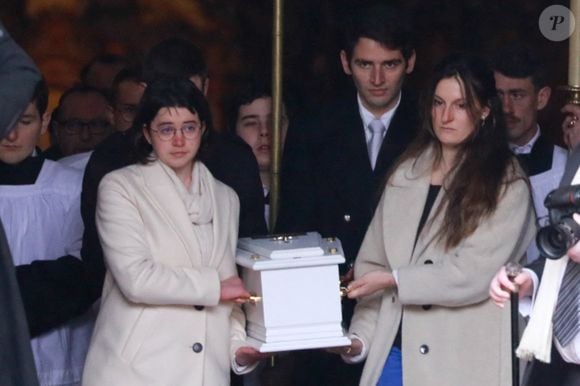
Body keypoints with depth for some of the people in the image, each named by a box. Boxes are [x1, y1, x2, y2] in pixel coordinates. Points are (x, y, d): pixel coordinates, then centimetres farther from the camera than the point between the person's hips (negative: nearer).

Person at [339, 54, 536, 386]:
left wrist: (394, 280, -9)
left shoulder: (506, 185, -4)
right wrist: (361, 337, -5)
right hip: (391, 352, 4)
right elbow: (373, 263, 7)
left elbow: (474, 274, -11)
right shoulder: (406, 174, 10)